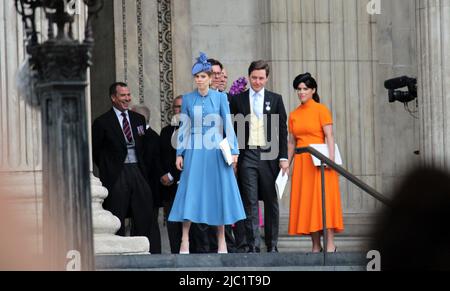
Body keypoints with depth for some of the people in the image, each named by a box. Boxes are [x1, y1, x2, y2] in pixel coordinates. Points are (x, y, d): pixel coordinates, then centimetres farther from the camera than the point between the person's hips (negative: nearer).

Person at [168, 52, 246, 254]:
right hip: (194, 152, 1)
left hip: (216, 152, 0)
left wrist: (233, 151, -6)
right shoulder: (188, 99, 6)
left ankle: (221, 242, 9)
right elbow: (184, 128, 7)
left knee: (219, 192, 1)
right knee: (190, 192, -6)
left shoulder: (220, 98, 3)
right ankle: (184, 242, -6)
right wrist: (179, 153, 2)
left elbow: (228, 125, 0)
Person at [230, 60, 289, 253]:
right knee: (250, 203, -5)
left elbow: (282, 130, 7)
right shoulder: (238, 100, 8)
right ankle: (253, 247, -8)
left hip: (269, 155, 1)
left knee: (271, 202, 5)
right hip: (247, 156, -1)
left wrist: (283, 158, 0)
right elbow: (233, 130, 7)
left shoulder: (275, 99, 9)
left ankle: (272, 246, 11)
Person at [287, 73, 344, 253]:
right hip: (301, 162, 5)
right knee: (306, 202, 2)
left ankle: (330, 245, -10)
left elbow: (329, 136, -9)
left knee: (324, 199, -9)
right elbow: (291, 143, 15)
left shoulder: (321, 110, -2)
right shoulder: (294, 115, 12)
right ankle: (316, 246, 5)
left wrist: (331, 158, -20)